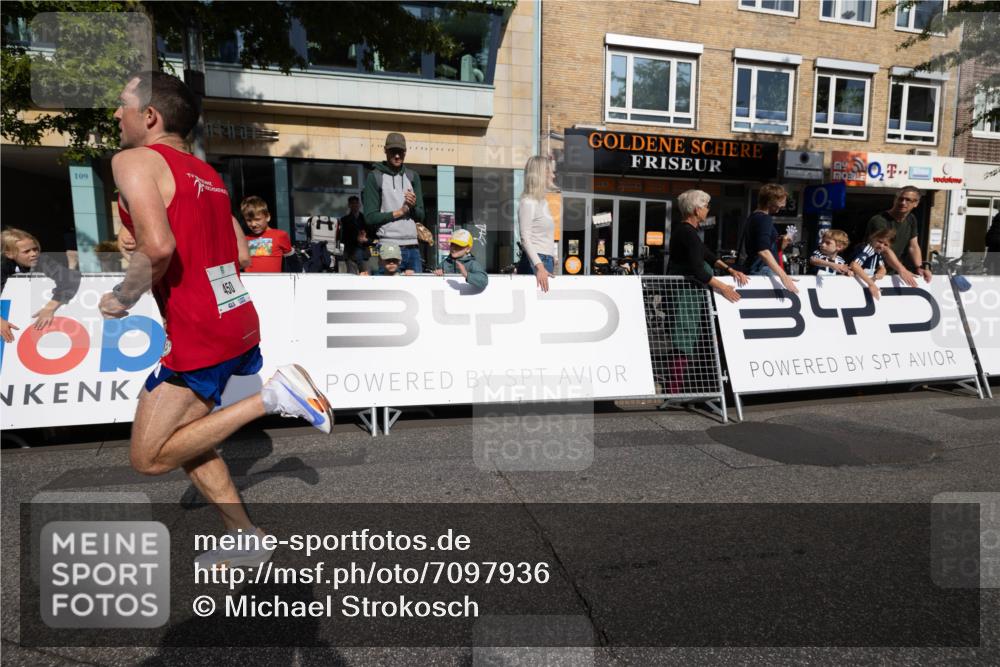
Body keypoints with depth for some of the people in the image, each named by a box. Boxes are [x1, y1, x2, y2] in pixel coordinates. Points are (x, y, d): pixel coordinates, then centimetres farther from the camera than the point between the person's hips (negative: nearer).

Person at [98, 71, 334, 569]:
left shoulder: (133, 159, -8)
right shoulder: (206, 173, 16)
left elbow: (158, 247, -25)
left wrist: (123, 298, -8)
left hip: (199, 333, -9)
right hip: (237, 319, 9)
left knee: (148, 457, 4)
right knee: (183, 437, 20)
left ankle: (271, 398, -8)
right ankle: (246, 540, 24)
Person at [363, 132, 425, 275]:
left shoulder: (413, 176, 15)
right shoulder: (375, 177, 1)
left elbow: (420, 216, 12)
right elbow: (370, 217, -5)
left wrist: (413, 206, -9)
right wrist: (400, 211, -8)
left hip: (413, 247, 5)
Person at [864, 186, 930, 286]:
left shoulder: (911, 220, 8)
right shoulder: (879, 221, -20)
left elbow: (913, 246, 7)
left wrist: (920, 267, -10)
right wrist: (901, 270, -45)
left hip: (893, 273, 7)